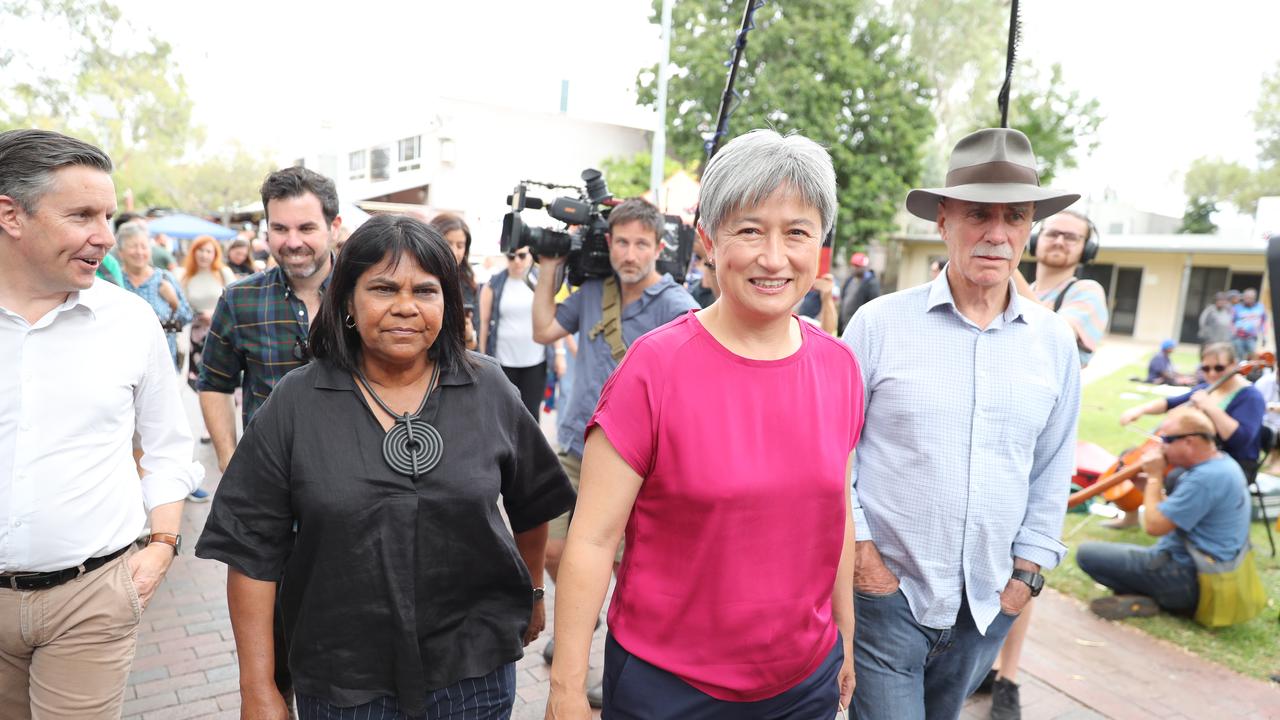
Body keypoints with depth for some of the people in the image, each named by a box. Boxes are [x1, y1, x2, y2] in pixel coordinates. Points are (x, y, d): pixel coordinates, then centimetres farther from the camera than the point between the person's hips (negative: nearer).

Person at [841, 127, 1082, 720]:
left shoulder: (1056, 342, 1)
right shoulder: (879, 323, -11)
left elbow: (1052, 472, 8)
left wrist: (1027, 571, 5)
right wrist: (860, 550, -8)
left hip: (989, 604, 4)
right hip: (886, 589, -3)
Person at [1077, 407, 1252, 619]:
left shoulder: (1205, 478, -25)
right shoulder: (1221, 464, 8)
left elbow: (1154, 526, -22)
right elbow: (1171, 511, 14)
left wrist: (1154, 477, -12)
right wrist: (1142, 482, 3)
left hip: (1187, 578, -11)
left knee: (1086, 553, -13)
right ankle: (1156, 597, 7)